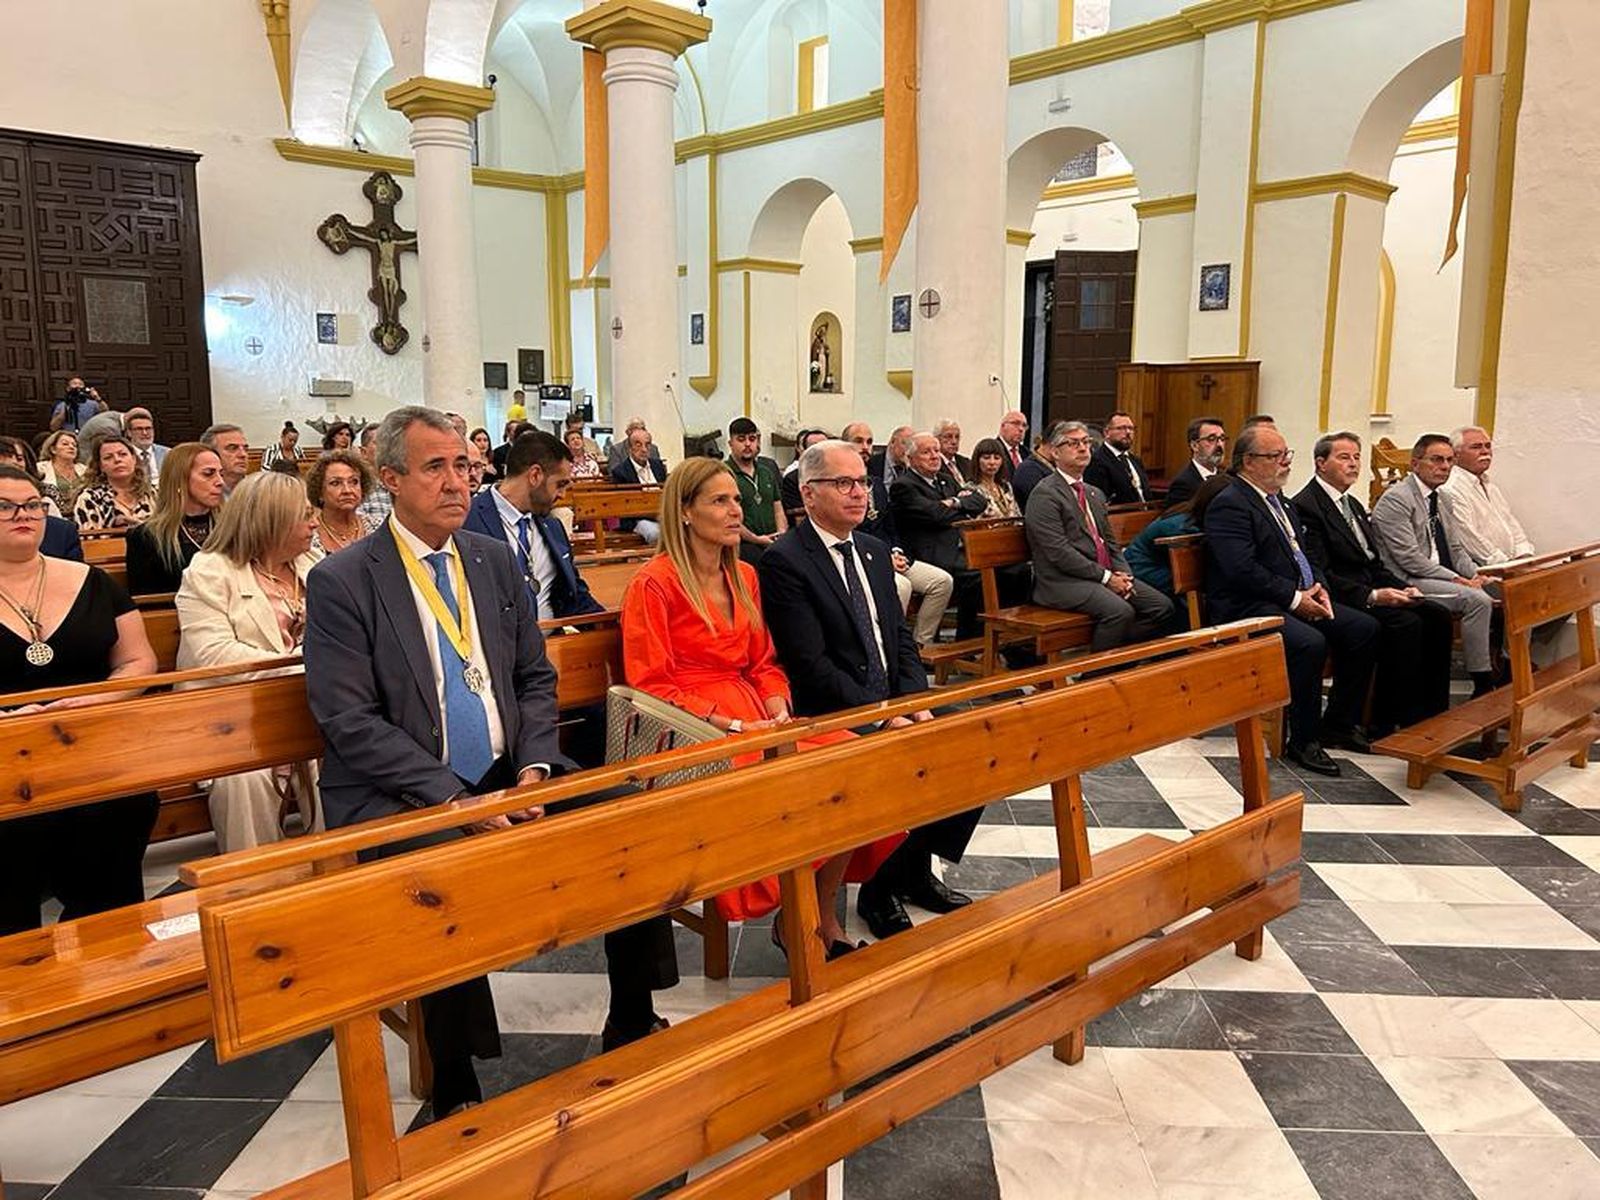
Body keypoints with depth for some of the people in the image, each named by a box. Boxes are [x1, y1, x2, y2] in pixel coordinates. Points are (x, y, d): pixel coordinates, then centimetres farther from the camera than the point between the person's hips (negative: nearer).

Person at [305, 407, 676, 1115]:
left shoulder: (495, 560, 10)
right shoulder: (340, 582, -6)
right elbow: (351, 723, -12)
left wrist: (533, 767, -6)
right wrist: (453, 797, -21)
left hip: (506, 777, 5)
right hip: (399, 798, -5)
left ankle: (631, 1023, 4)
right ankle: (452, 1083, -13)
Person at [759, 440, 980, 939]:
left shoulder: (874, 551, 14)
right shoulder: (783, 561, -11)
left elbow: (901, 638, 13)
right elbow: (811, 664, -18)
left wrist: (915, 702, -4)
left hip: (895, 706, 8)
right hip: (837, 720, -7)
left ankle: (914, 869, 14)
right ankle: (880, 890, 1)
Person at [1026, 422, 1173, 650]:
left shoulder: (1095, 494, 22)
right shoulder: (1045, 495, -7)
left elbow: (1110, 541, 21)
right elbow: (1059, 552, -16)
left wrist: (1124, 574, 1)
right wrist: (1105, 577, -15)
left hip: (1108, 575, 8)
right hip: (1063, 581, -8)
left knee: (1162, 607, -8)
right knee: (1121, 611, -30)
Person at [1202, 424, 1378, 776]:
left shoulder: (1280, 499, 19)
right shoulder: (1229, 505, -12)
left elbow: (1301, 552, 23)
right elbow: (1242, 569, -21)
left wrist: (1317, 587, 3)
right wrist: (1294, 598, -18)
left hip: (1298, 598, 10)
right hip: (1246, 607, -10)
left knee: (1364, 628, -3)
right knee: (1310, 643, -32)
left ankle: (1338, 724, 9)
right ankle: (1302, 740, -15)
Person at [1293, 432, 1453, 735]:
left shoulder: (1353, 505, 21)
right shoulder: (1305, 506, -11)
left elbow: (1374, 564, 21)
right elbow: (1320, 575, -18)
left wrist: (1402, 587, 2)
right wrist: (1371, 596, -23)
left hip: (1370, 590, 9)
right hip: (1339, 600, -9)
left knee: (1437, 616, -8)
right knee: (1406, 623, -26)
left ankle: (1432, 713, -4)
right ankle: (1386, 723, -18)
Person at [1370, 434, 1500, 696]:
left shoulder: (1444, 501, 17)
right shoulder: (1395, 500, -12)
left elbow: (1457, 549, 19)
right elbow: (1409, 559, -18)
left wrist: (1476, 575, -1)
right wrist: (1457, 580, -18)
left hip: (1442, 578, 9)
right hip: (1408, 583, -9)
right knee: (1477, 600, -25)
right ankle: (1483, 685, -18)